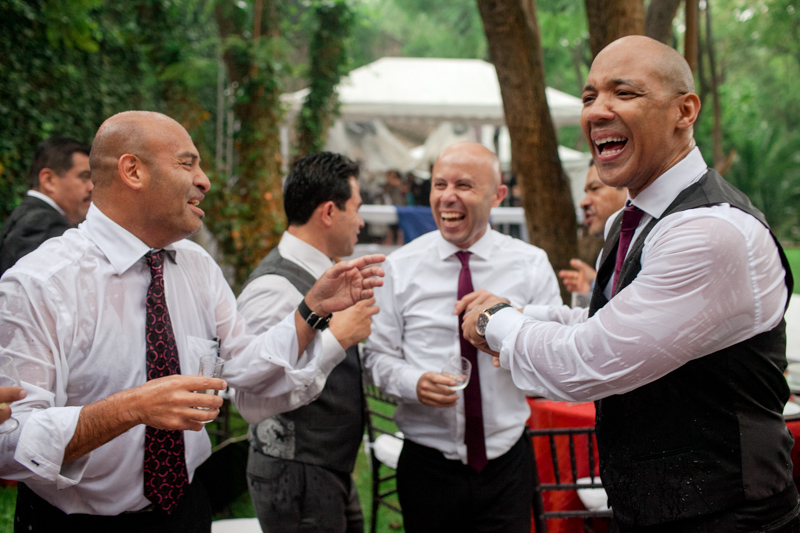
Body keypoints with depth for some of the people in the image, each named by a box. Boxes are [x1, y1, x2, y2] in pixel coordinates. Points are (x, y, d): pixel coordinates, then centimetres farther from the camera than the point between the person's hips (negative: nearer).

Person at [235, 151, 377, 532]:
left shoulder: (320, 275, 9)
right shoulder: (275, 289, -22)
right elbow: (253, 403, -32)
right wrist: (337, 338, -29)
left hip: (334, 473, 9)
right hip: (297, 482, -9)